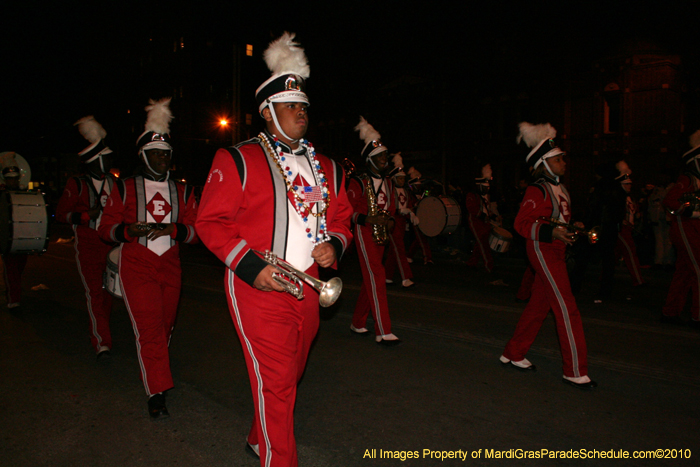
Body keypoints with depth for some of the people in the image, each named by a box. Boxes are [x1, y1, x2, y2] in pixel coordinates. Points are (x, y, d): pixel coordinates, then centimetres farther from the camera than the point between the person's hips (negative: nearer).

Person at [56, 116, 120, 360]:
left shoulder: (114, 183, 11)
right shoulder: (77, 185, -1)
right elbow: (61, 213, -1)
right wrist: (86, 215, -16)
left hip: (111, 245, 4)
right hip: (87, 247, -4)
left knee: (107, 291, 12)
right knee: (94, 293, -10)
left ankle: (100, 331, 31)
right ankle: (102, 342, -11)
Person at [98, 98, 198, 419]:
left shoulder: (182, 191, 10)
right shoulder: (126, 189, 3)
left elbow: (195, 229, 4)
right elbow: (106, 228, 4)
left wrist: (173, 229, -16)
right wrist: (129, 230, -18)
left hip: (170, 267, 4)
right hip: (136, 268, -3)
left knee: (165, 326, 14)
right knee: (149, 329, -10)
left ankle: (153, 368, 40)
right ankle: (157, 393, -3)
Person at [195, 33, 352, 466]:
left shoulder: (326, 168, 12)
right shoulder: (238, 161, -6)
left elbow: (341, 217, 19)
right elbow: (210, 221, -8)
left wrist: (334, 245, -4)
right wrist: (252, 267, -18)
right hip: (259, 289, -6)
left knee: (289, 375, 18)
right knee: (276, 381, -4)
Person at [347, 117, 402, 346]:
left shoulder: (387, 182, 15)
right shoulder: (358, 183, -6)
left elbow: (391, 205, 22)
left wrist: (390, 219, 0)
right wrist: (368, 220, -26)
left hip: (381, 234, 8)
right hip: (364, 233, -7)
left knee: (370, 279, 12)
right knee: (377, 277, -14)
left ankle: (358, 323, 27)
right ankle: (383, 332, -12)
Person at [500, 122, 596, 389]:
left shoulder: (558, 188, 16)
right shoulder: (538, 190, -14)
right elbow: (522, 223, -19)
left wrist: (573, 226, 7)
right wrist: (553, 231, -30)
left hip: (554, 251, 10)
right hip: (543, 250, -10)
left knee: (539, 305, 14)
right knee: (566, 308, -8)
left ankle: (513, 355, 26)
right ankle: (575, 371, 1)